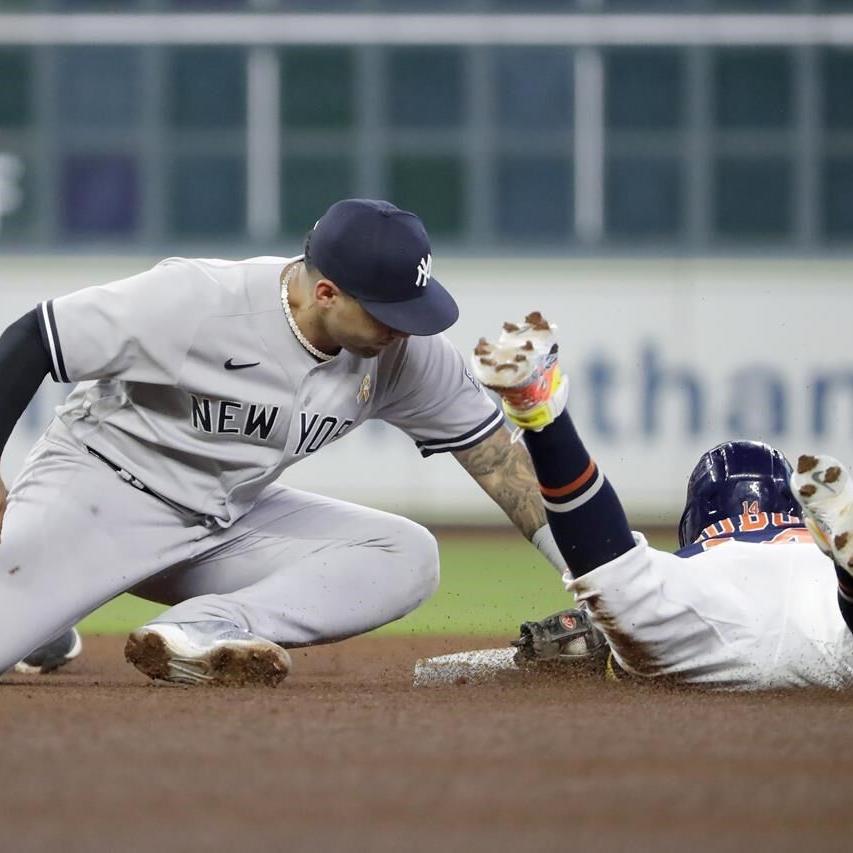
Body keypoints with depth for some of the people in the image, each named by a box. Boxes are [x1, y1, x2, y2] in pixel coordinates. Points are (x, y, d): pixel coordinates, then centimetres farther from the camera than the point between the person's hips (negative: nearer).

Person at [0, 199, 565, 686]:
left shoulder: (406, 350, -10)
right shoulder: (193, 301, -26)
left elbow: (489, 446, 1)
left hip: (236, 520, 7)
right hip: (101, 484, -7)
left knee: (408, 557, -18)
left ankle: (199, 633, -30)